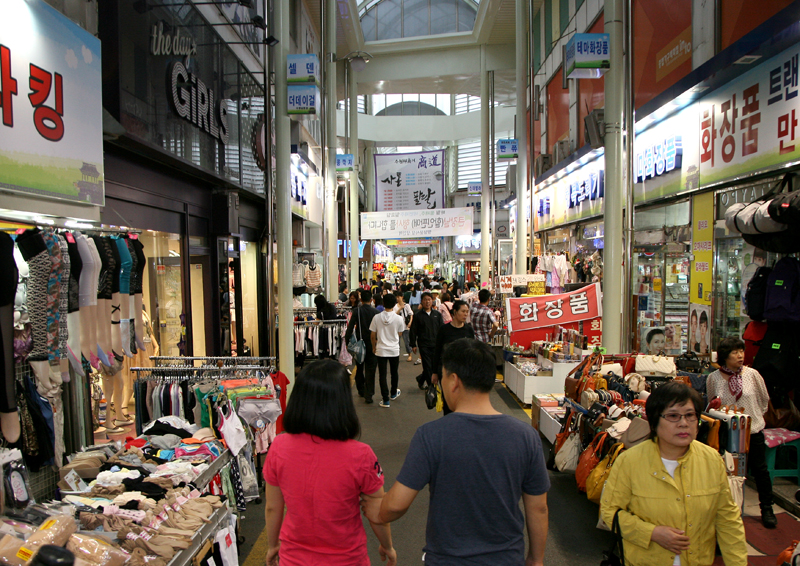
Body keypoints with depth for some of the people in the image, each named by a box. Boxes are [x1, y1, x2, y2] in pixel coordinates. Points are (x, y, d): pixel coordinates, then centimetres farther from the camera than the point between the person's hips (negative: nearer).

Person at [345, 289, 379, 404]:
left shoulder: (356, 311, -8)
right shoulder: (376, 312, -8)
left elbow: (350, 328, -11)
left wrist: (347, 342, -2)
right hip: (372, 345, -1)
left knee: (359, 369, 19)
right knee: (370, 370, 4)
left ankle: (361, 391, 32)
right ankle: (368, 396, 2)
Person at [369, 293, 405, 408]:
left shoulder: (377, 318, -9)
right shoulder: (398, 319, -10)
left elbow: (373, 335, -2)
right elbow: (400, 334, 3)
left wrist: (374, 347, 13)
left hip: (381, 350, -1)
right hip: (394, 350, 1)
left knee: (382, 374, 3)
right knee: (394, 372, 20)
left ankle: (385, 400, 3)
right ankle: (393, 393, 39)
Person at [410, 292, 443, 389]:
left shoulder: (437, 314, 8)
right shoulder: (418, 315, 0)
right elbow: (413, 331, 2)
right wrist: (413, 345, -1)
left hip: (436, 344, 3)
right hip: (424, 345, -3)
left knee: (435, 366, 6)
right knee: (428, 366, -3)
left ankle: (420, 379, 30)